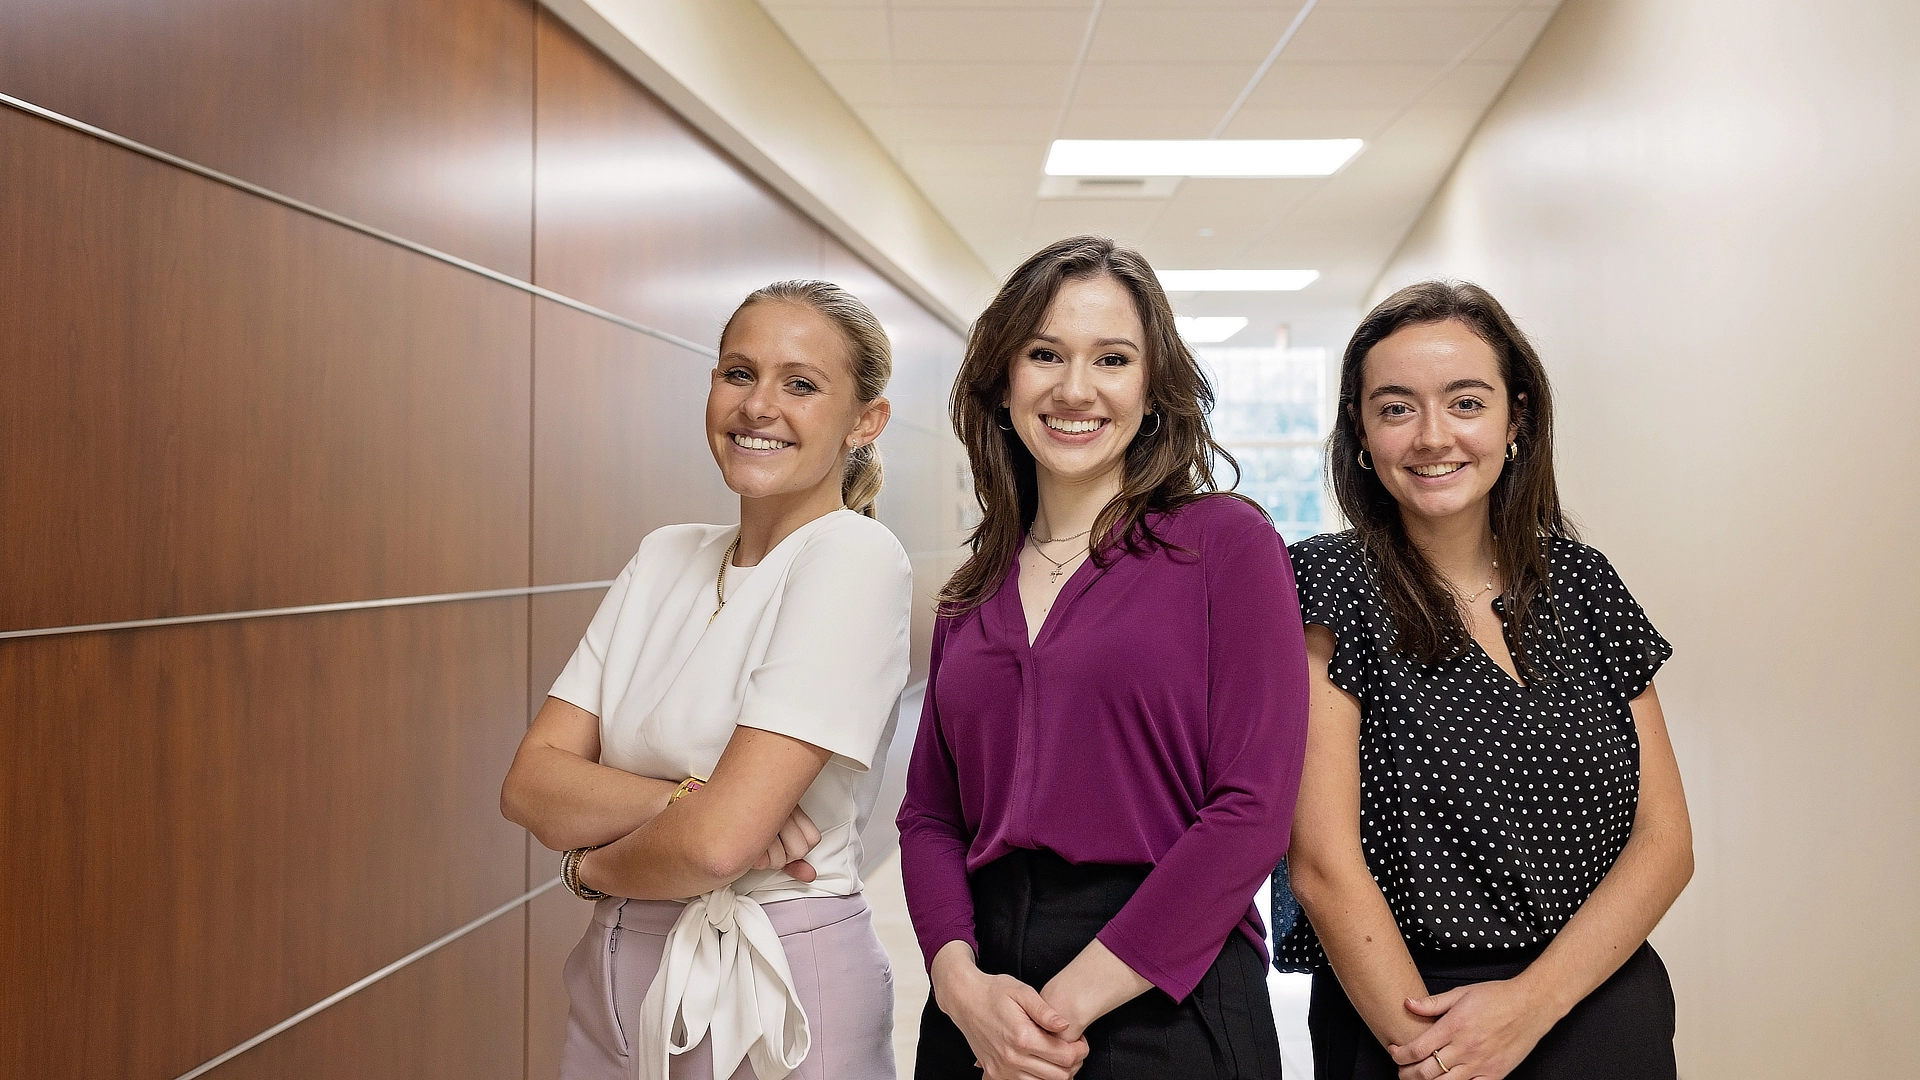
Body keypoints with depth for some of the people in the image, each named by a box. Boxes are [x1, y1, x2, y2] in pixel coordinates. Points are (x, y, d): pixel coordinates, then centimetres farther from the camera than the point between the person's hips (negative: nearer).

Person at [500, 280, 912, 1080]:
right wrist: (687, 800, -22)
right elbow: (530, 781, -4)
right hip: (617, 979, 6)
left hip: (774, 998, -6)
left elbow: (718, 842, -25)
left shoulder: (855, 556, -19)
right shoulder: (665, 557, 3)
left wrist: (591, 860, -6)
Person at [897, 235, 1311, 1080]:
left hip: (1166, 1006, -4)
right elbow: (929, 814, 7)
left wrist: (1073, 1001, -14)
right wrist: (961, 980, -11)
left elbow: (1254, 807, -12)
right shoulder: (974, 591, 8)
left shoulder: (1227, 541, -6)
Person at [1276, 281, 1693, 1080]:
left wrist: (1530, 1002, -14)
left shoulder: (1581, 581, 1)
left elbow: (1664, 840, -2)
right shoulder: (1331, 586, -11)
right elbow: (1324, 867, -16)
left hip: (1603, 1009, 4)